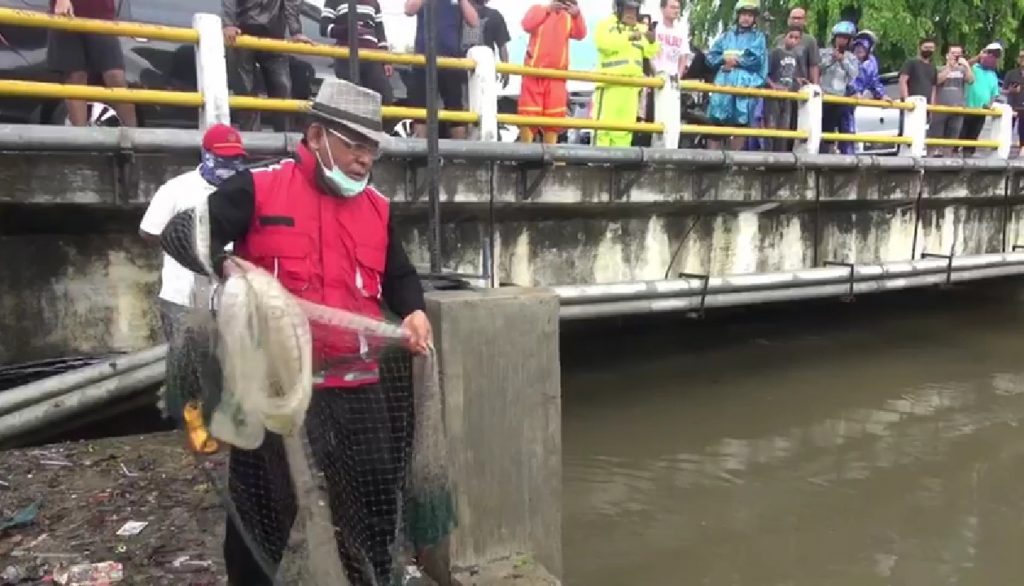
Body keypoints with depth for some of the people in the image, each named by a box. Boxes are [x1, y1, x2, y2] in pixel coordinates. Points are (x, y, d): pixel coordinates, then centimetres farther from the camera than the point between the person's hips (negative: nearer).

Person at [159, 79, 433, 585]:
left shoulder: (377, 207, 10)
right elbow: (180, 233, -6)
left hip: (357, 383, 5)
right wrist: (226, 263, -25)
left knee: (377, 493, 15)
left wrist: (413, 311, 2)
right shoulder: (259, 188, -5)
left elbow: (398, 276, 22)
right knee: (264, 504, 11)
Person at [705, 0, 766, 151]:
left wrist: (735, 60, -6)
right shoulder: (727, 35, 18)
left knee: (741, 123, 0)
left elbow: (755, 59, -5)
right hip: (724, 83, 1)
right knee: (716, 122, -6)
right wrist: (725, 59, -7)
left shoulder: (758, 37, 11)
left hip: (746, 86, -1)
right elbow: (711, 57, 11)